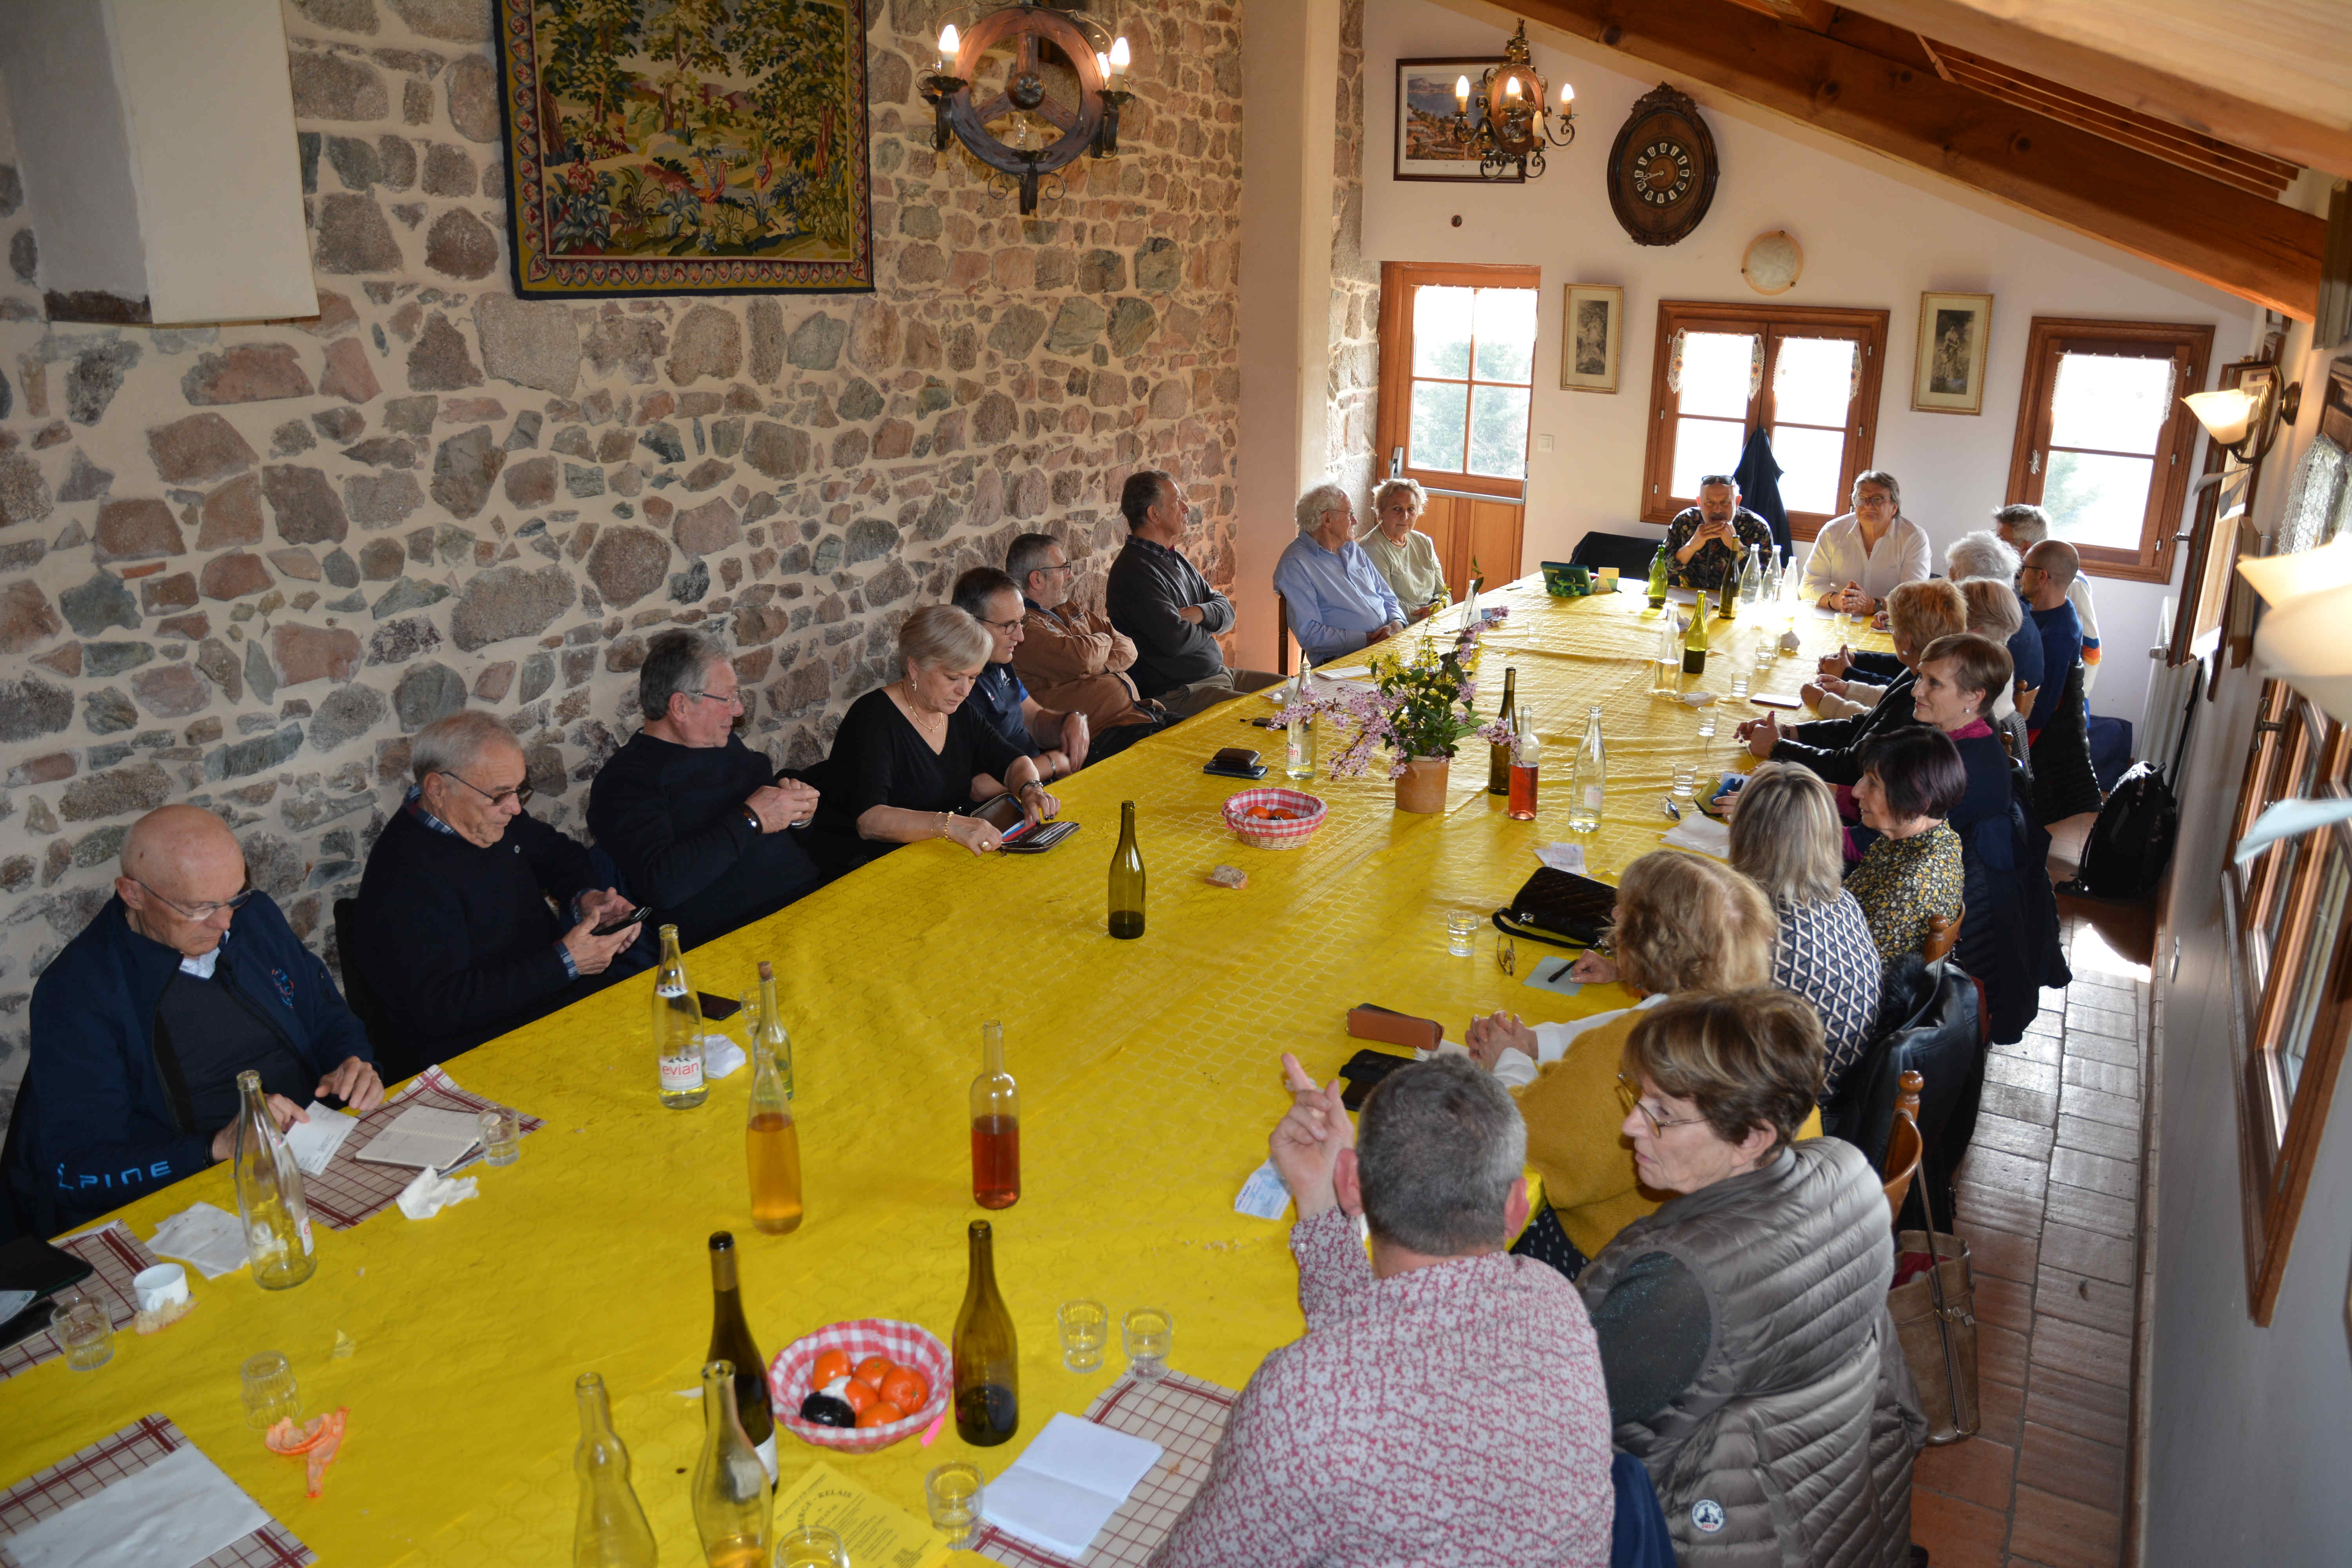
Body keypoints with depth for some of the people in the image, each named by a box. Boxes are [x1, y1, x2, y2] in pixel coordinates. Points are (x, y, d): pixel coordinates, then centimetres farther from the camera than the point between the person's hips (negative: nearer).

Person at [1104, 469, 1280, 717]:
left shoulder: (1177, 561, 16)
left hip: (1218, 673, 10)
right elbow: (1176, 640, -26)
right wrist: (1208, 631, -3)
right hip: (1177, 692, -10)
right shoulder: (1134, 571, -17)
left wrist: (1202, 612, -10)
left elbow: (1227, 612, 15)